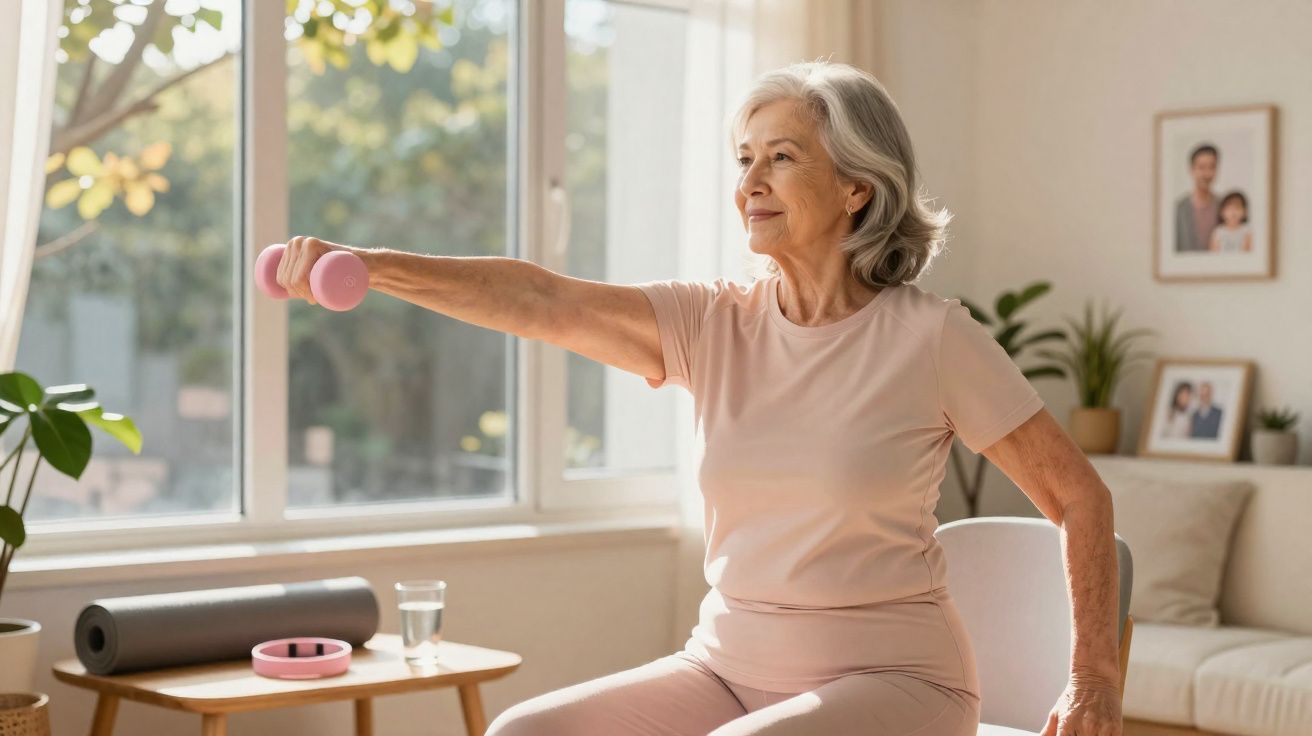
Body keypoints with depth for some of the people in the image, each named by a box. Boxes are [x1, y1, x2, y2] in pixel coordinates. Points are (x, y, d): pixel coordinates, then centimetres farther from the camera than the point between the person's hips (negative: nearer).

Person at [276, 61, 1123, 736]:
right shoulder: (714, 324, 0)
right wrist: (368, 265, -28)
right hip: (729, 663, 4)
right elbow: (541, 301, -15)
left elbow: (1080, 496, -2)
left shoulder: (933, 337, -9)